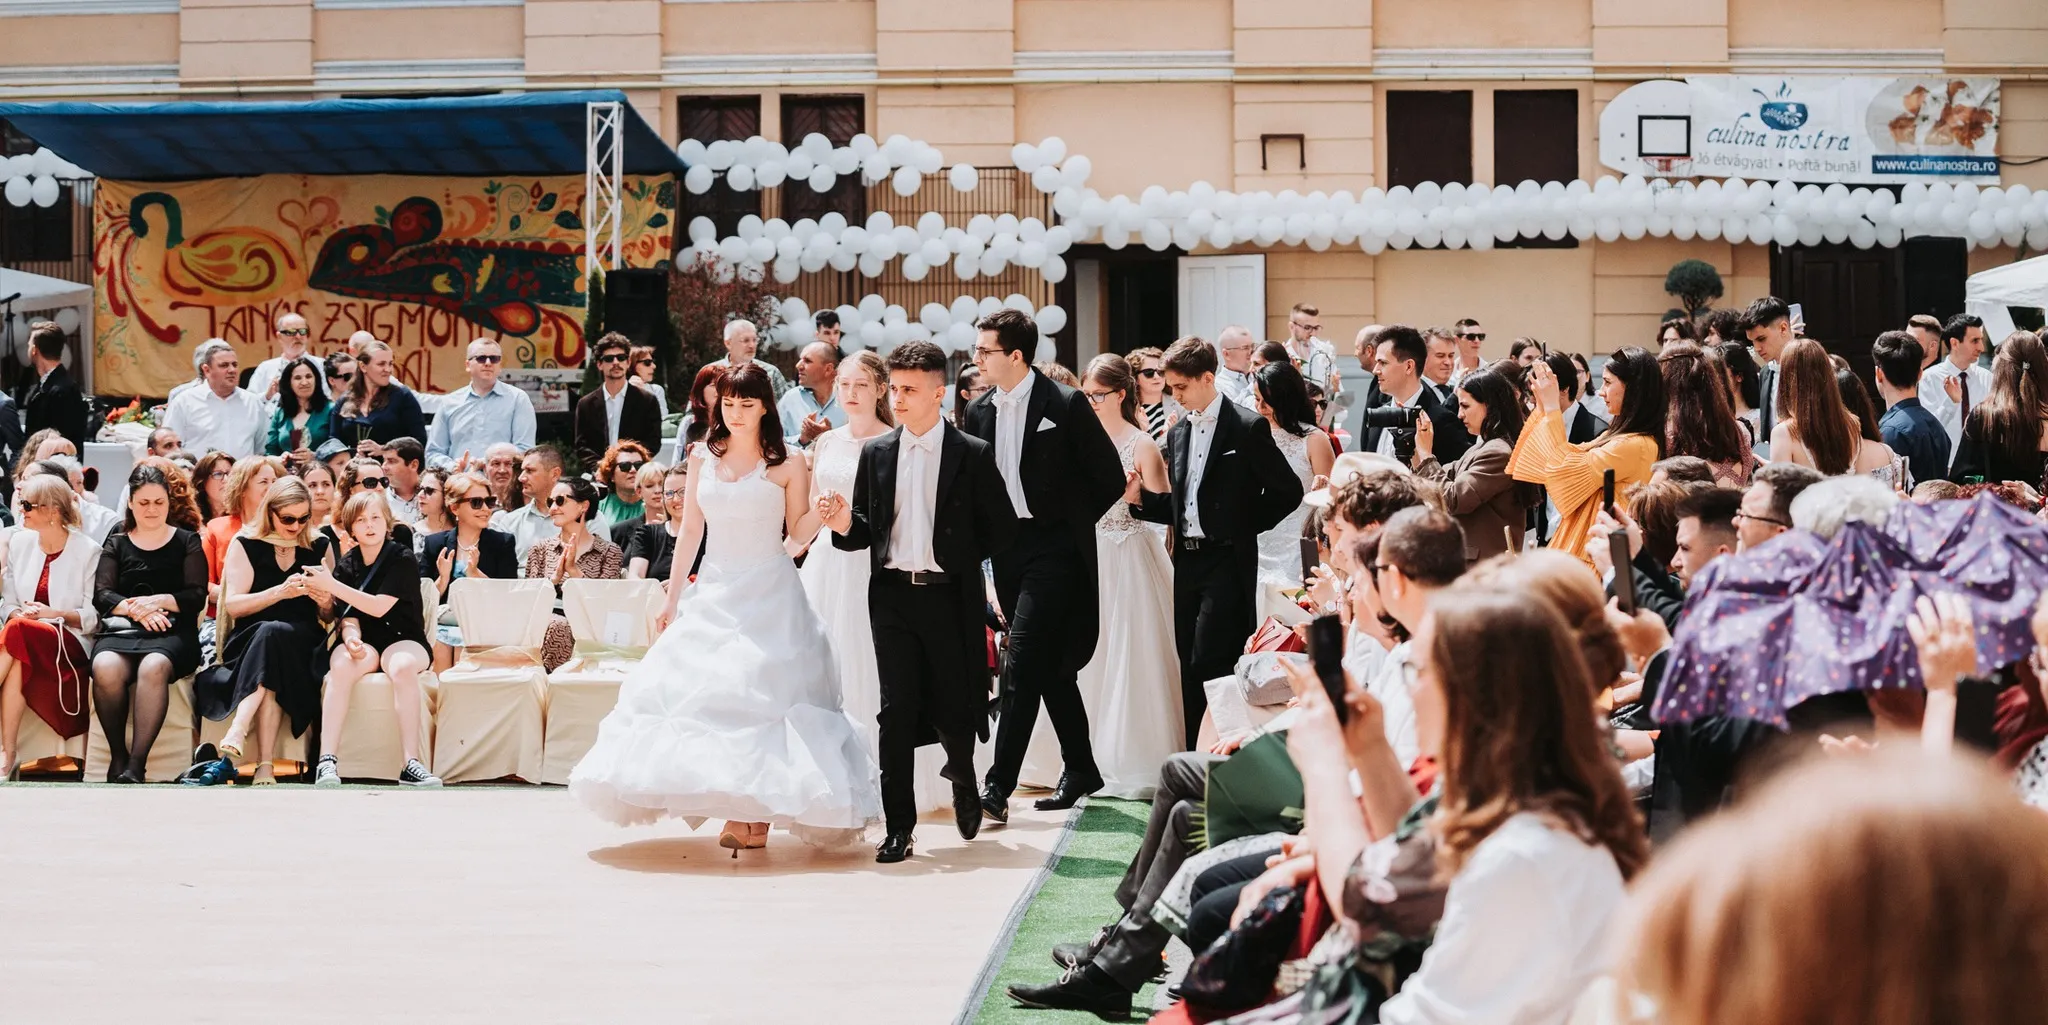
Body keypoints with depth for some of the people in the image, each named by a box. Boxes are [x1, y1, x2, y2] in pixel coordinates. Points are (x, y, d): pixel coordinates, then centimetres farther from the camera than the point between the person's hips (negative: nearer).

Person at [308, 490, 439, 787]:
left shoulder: (402, 559, -2)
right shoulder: (346, 565, 9)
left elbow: (379, 607, -13)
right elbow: (348, 617, 2)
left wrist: (332, 586, -17)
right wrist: (351, 637, -22)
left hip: (402, 639, -2)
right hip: (363, 641, 2)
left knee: (402, 667, -38)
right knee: (341, 666, -34)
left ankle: (411, 764, -40)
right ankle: (327, 761, -40)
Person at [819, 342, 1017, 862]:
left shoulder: (973, 454, -1)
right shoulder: (876, 454, 8)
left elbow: (1002, 526, 3)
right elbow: (866, 531, 10)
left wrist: (959, 559, 0)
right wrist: (844, 524, -11)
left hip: (949, 598, -2)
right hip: (892, 595, 2)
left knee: (954, 707, 5)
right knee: (896, 712, -3)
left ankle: (962, 780, 38)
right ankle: (898, 829, 2)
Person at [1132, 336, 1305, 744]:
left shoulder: (1248, 428, -7)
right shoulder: (1178, 432, 13)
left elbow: (1287, 490, -5)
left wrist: (1244, 527, -4)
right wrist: (1140, 497, 2)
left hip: (1227, 562, -7)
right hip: (1188, 561, 7)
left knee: (1209, 666, -13)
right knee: (1190, 668, 8)